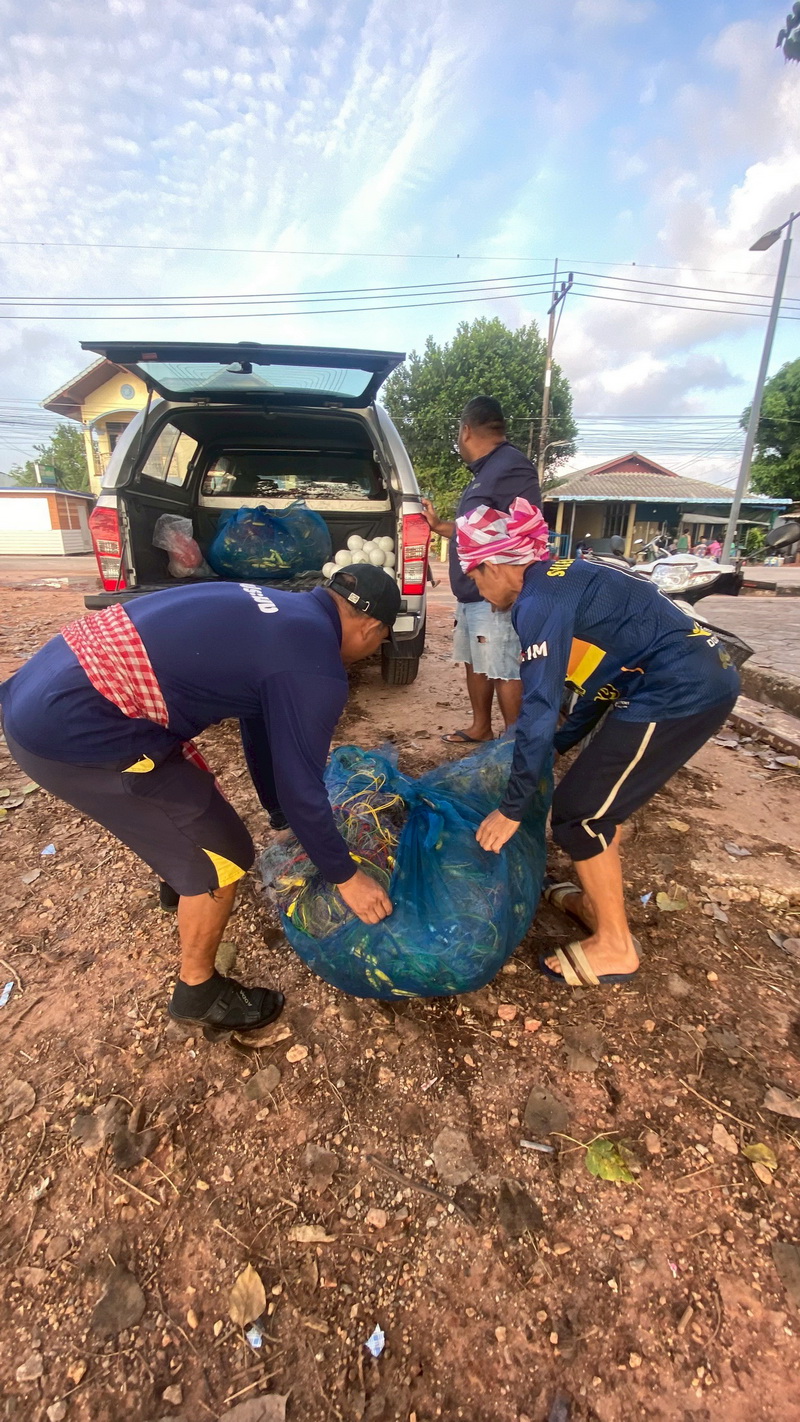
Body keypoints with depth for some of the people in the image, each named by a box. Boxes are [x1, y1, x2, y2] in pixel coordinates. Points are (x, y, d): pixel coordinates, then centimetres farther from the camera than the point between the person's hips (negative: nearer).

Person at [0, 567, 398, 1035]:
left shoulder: (281, 612, 13)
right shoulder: (314, 668, -15)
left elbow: (261, 726, 23)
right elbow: (300, 785, -9)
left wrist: (282, 817, 33)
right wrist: (345, 875, 7)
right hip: (71, 728, -10)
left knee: (193, 788, 30)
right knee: (221, 854, 3)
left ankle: (182, 882, 58)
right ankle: (199, 993, 27)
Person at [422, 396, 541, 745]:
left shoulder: (511, 467, -14)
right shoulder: (486, 471, 19)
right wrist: (437, 525, 32)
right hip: (472, 594, 11)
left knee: (505, 671, -6)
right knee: (476, 663, 16)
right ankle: (480, 727, 30)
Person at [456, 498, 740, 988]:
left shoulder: (540, 600, -14)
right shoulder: (560, 578, 15)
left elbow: (540, 706, -20)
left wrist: (513, 809, -13)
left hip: (679, 692, -10)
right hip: (702, 679, 10)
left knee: (580, 812, 0)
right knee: (600, 794, 20)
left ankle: (615, 947, 16)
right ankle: (599, 901, 36)